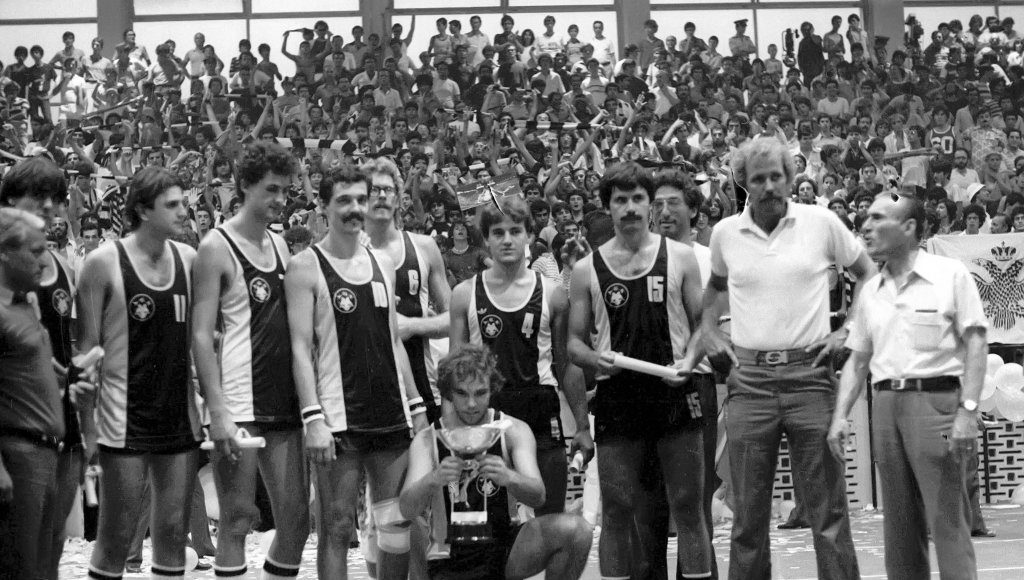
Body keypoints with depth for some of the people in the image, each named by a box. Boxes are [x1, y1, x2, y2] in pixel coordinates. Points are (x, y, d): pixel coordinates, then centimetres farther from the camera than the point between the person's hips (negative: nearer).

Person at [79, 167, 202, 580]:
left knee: (173, 531, 9)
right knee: (115, 533, 1)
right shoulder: (104, 262, -8)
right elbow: (87, 345, -5)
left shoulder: (189, 259, 5)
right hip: (126, 420, -4)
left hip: (180, 417, 5)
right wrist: (85, 418, -9)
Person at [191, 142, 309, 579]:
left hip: (284, 403, 7)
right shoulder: (217, 248, -6)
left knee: (296, 517, 6)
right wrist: (218, 412, -19)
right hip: (238, 405, -7)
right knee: (237, 518, -3)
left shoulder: (280, 245, 14)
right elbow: (202, 336, -11)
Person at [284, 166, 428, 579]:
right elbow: (301, 348, -10)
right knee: (336, 526, -3)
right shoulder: (305, 267, -4)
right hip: (339, 419, -5)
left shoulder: (383, 263, 13)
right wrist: (313, 418, -18)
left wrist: (416, 405, 12)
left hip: (392, 414, 5)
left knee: (399, 524, 8)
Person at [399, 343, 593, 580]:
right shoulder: (427, 441, -3)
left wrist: (509, 478, -39)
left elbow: (538, 496, -15)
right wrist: (433, 480, -38)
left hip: (506, 549, 2)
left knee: (575, 529, -24)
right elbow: (408, 510, -15)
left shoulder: (514, 431, -2)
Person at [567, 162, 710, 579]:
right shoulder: (587, 270, 7)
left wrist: (689, 360, -11)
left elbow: (703, 322, 8)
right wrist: (596, 359, -11)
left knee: (688, 506, 2)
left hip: (673, 393, 0)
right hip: (617, 399, 1)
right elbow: (575, 341, 10)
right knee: (617, 511, 2)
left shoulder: (680, 257, 6)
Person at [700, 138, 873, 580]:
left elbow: (870, 276, 11)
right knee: (749, 511, 5)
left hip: (809, 374, -2)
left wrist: (849, 332, 2)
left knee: (827, 508, -1)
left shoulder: (821, 223, 0)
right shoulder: (725, 233, 7)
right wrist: (707, 329, 13)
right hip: (749, 379, 2)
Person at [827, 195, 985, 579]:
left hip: (936, 399, -6)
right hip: (885, 403, 6)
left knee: (948, 518, -8)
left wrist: (968, 410, -14)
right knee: (899, 522, 8)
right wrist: (840, 415, 5)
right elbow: (858, 359, 17)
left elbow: (975, 345, -5)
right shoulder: (870, 291, 15)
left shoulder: (951, 275, -1)